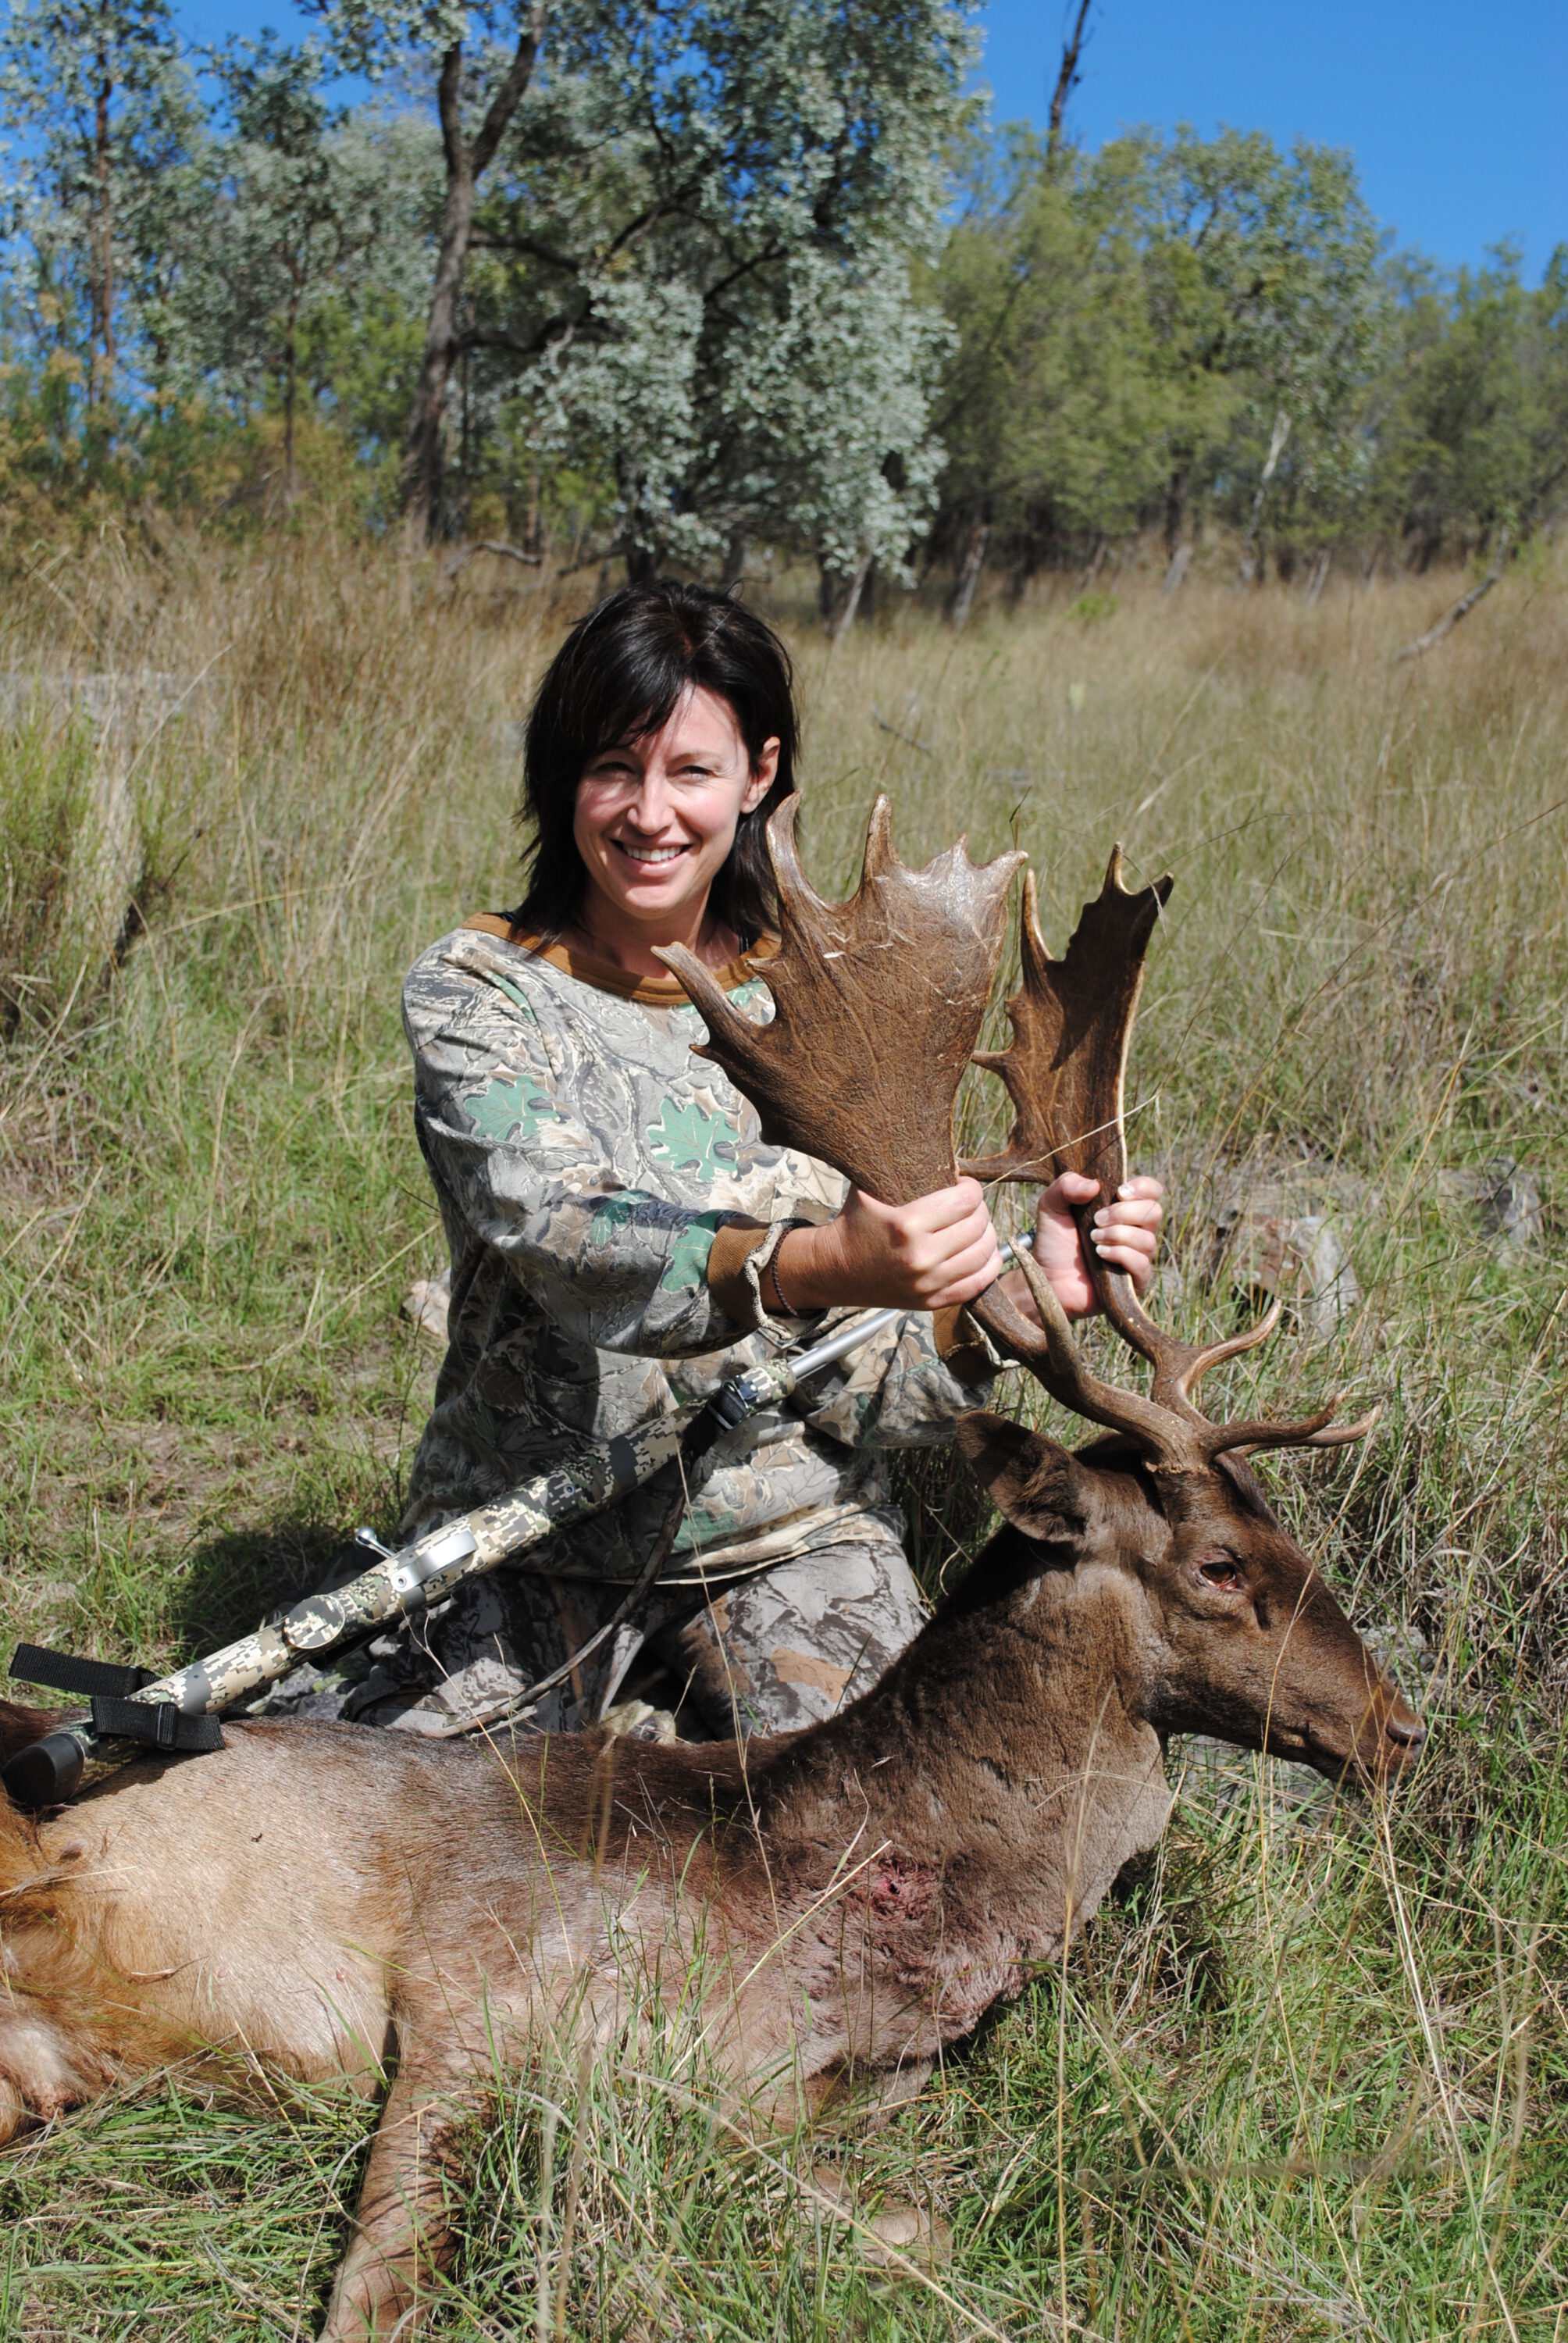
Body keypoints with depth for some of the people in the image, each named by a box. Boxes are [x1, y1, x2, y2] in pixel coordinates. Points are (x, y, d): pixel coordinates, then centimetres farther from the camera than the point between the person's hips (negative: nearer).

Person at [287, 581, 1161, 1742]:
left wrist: (1028, 1293, -25)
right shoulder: (476, 991, -7)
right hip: (527, 1522, -1)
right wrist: (816, 1262, -45)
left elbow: (869, 1390, -5)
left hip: (789, 1526, 1)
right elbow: (560, 1235, -28)